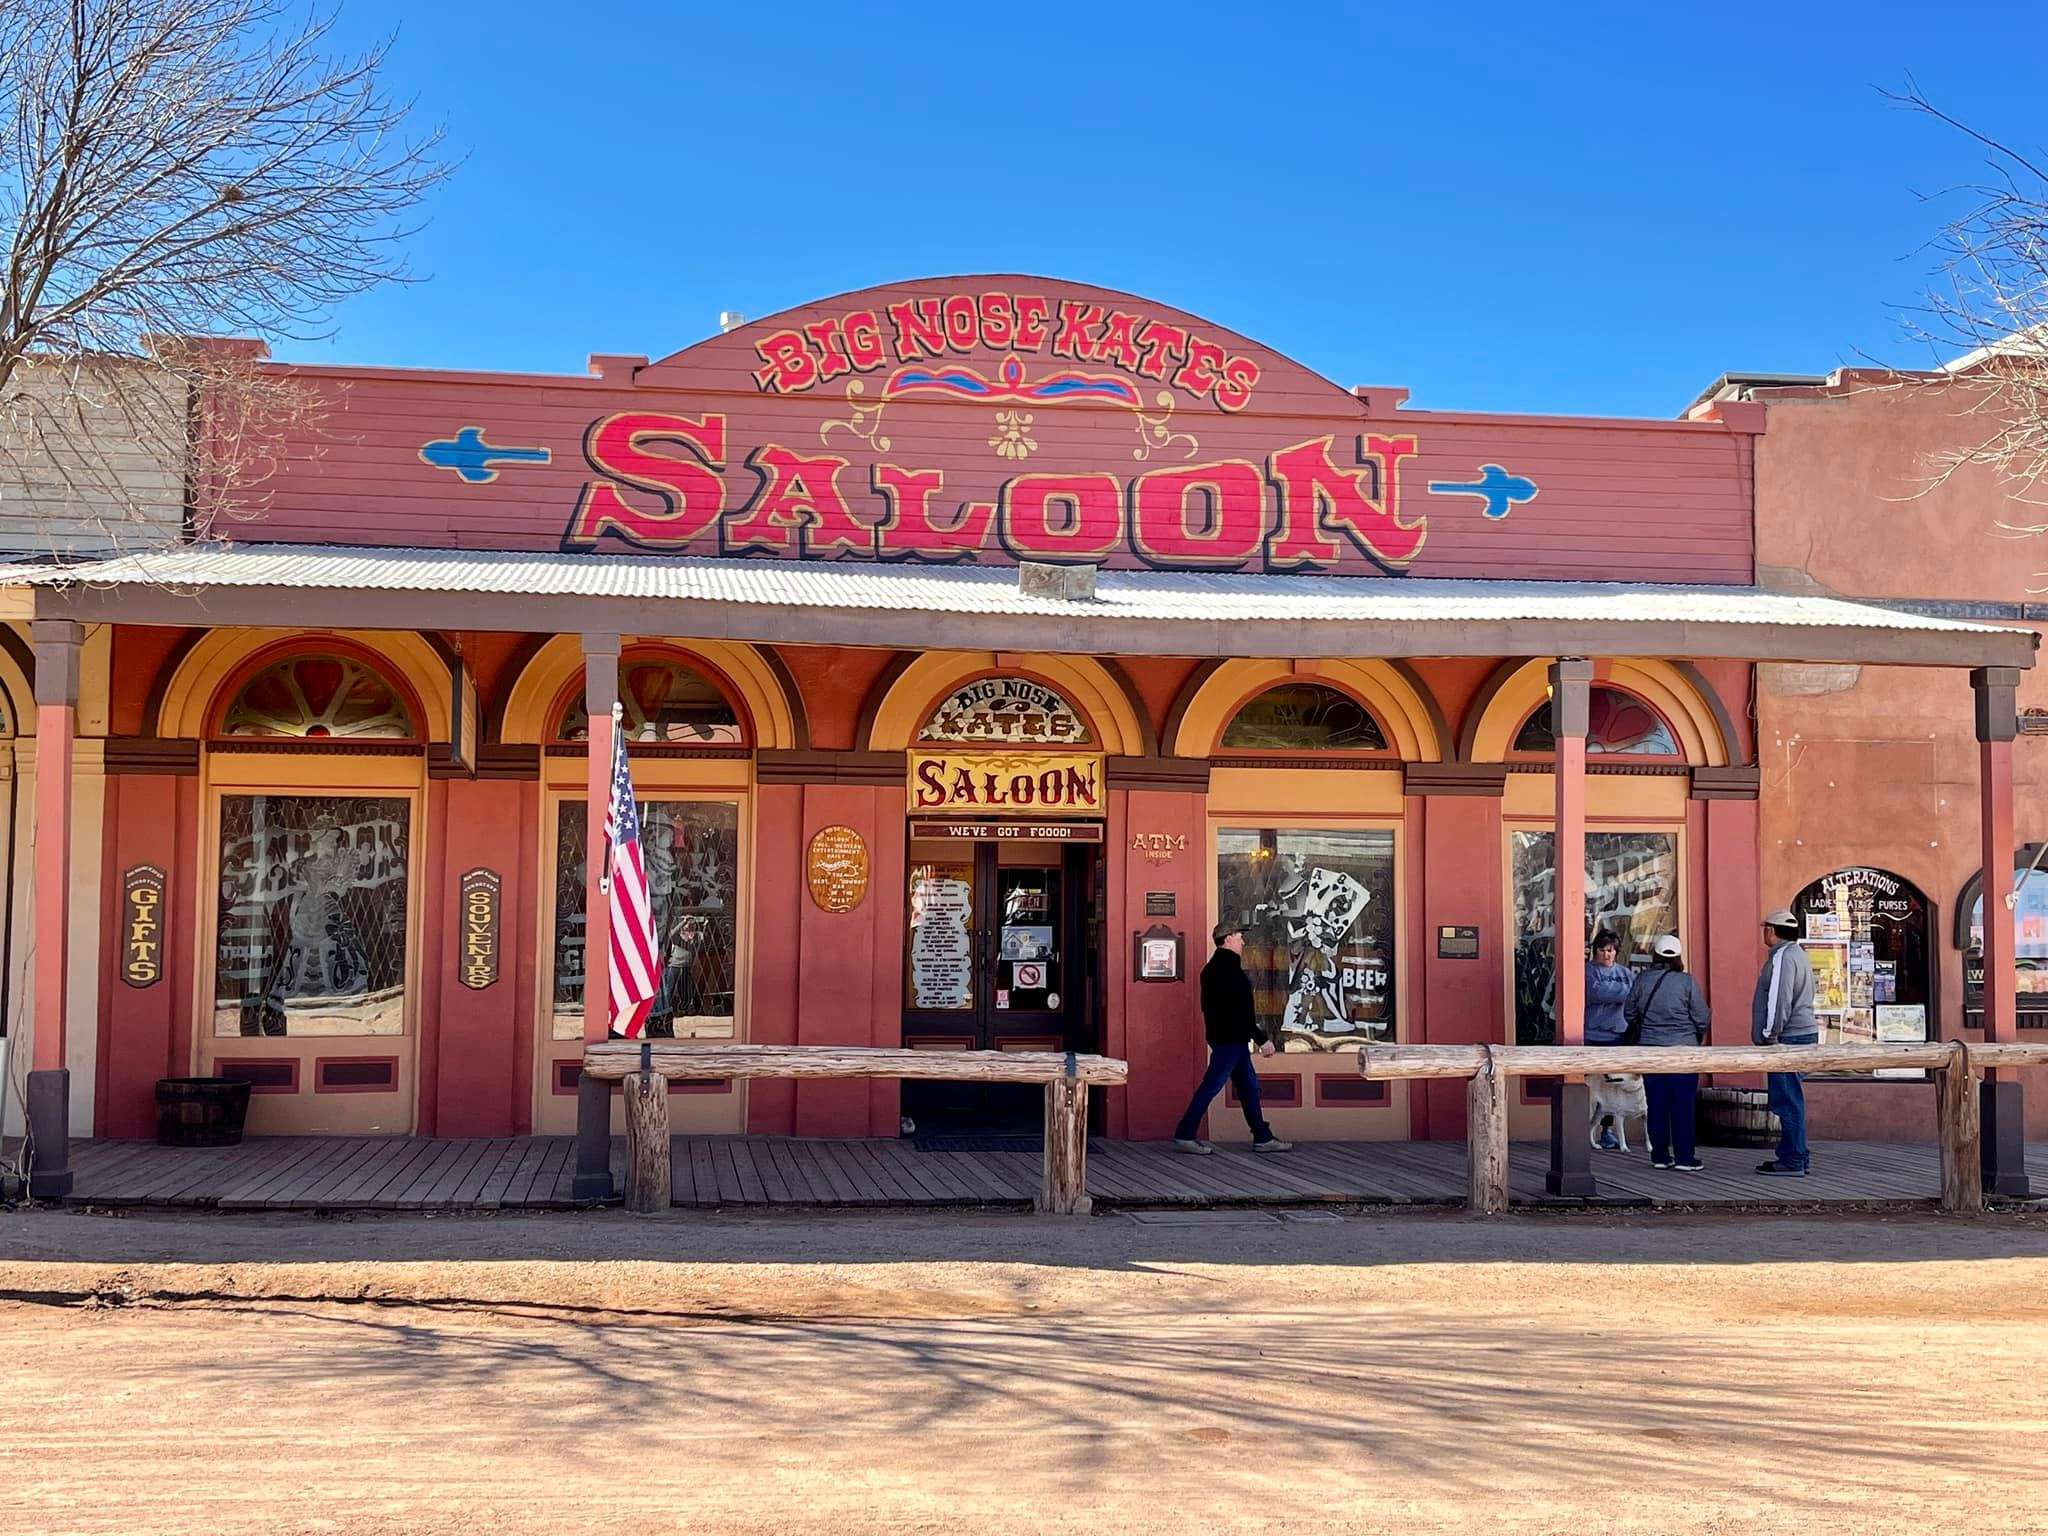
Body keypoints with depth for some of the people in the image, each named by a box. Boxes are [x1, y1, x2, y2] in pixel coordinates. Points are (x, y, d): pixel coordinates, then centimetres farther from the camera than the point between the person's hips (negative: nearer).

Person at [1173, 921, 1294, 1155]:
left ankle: (1263, 1138, 15)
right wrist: (1262, 1039, -17)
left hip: (1226, 1037, 10)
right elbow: (1241, 1010, -21)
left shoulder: (1213, 966, 15)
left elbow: (1208, 1005, 19)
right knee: (1211, 1086, -5)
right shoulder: (1228, 967, -17)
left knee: (1248, 1085, 12)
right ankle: (1185, 1134, -1)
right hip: (1231, 1038, -10)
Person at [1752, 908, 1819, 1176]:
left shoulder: (1782, 957, -13)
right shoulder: (1797, 954, 20)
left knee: (1788, 1101, -9)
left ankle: (1793, 1161, -8)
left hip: (1788, 1039, -11)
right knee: (1790, 1100, 14)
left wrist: (1770, 1035, -15)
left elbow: (1779, 1000, -20)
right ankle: (1795, 1157, 18)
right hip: (1803, 1034, 11)